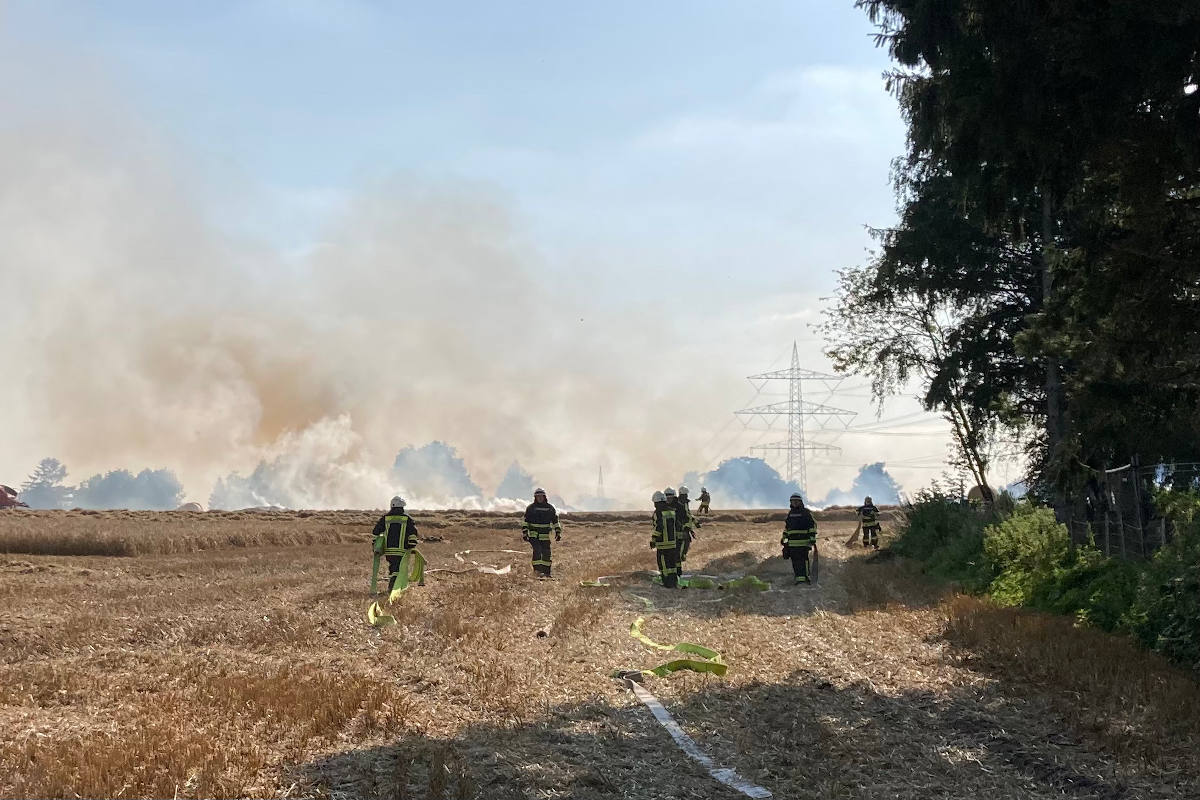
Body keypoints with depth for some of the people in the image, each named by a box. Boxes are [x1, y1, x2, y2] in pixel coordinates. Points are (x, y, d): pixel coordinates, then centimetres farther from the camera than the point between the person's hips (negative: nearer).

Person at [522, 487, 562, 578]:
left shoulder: (550, 508, 7)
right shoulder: (530, 508, 1)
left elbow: (555, 521, 12)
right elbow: (525, 522, 1)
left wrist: (558, 533, 4)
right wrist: (524, 533, -7)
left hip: (545, 536, 3)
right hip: (533, 535, -3)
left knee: (546, 553, 2)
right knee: (537, 550, -20)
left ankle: (546, 572, 13)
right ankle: (537, 570, -21)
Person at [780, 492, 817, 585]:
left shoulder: (806, 512, -1)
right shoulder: (790, 513, 18)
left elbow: (812, 525, -4)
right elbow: (786, 526, 28)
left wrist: (812, 538, -11)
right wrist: (784, 537, 23)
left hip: (804, 541, -6)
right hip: (792, 542, 6)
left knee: (803, 559, -12)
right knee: (795, 560, 4)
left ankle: (805, 577, -13)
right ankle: (798, 577, 8)